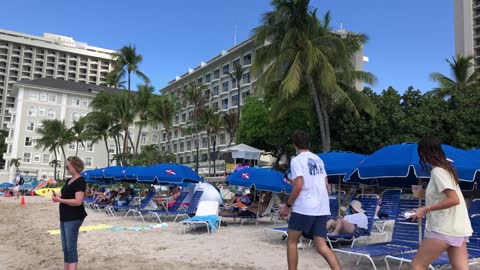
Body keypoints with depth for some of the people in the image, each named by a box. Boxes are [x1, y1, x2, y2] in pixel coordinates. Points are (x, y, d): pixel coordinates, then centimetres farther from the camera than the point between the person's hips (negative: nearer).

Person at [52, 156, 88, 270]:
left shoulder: (80, 181, -14)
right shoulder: (69, 180, 14)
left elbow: (78, 201, -22)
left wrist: (60, 200, -20)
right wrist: (58, 196, 3)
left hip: (73, 218, -10)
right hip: (65, 217, 10)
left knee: (71, 247, -7)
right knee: (65, 248, 14)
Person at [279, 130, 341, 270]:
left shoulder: (296, 160, -7)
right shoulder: (318, 159, 15)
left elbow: (298, 186, -17)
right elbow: (326, 184, 17)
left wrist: (288, 205, -7)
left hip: (303, 208, -6)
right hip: (322, 208, 7)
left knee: (291, 242, 10)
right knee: (321, 246, 5)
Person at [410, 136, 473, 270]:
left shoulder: (437, 171, -13)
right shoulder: (445, 168, 15)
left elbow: (454, 199, -22)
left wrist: (426, 209, -16)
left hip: (444, 229, -9)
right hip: (457, 229, 9)